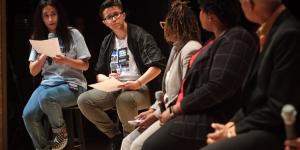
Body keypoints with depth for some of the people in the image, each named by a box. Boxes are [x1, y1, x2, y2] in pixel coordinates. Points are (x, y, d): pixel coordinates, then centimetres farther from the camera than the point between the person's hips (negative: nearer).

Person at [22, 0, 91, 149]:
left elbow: (85, 65, 0)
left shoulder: (73, 34, 2)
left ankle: (61, 132, -8)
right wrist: (44, 56, -10)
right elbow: (33, 71, 9)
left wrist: (66, 60, -18)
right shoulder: (38, 38, 12)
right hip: (47, 83, 4)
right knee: (28, 115, -23)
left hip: (72, 84, -4)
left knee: (46, 97, -35)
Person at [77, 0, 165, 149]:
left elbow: (157, 64, -17)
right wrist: (108, 80, -10)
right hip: (114, 88, 6)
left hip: (141, 88, -6)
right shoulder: (107, 42, 13)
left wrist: (138, 83, -28)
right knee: (84, 100, -14)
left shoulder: (139, 35, -6)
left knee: (124, 100, -39)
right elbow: (99, 74, 14)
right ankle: (116, 136, -1)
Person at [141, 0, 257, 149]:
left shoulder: (235, 40, -15)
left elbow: (217, 88, -23)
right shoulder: (219, 39, 19)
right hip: (200, 114, 10)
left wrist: (174, 110, -15)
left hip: (211, 120, -10)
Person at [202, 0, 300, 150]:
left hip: (276, 134, -9)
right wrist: (234, 123, 3)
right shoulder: (272, 30, 12)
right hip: (259, 127, 9)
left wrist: (235, 130, -10)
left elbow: (280, 108, -18)